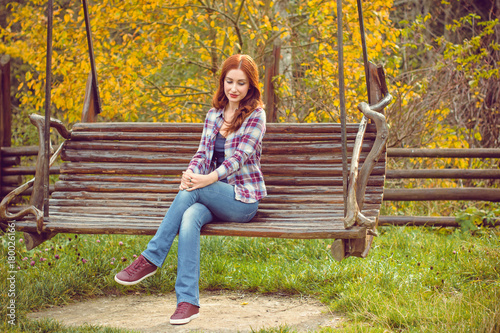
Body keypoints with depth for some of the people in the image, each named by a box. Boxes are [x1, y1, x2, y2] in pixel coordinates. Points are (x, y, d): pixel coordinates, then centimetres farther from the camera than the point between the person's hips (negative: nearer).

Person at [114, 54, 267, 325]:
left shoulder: (256, 115, -3)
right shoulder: (214, 114, 15)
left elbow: (239, 156, -15)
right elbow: (203, 152, 6)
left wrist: (208, 179, -30)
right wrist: (191, 174, -18)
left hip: (243, 200, -4)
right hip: (214, 198, 4)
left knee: (192, 192, -31)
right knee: (189, 218, -31)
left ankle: (151, 259, -25)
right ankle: (188, 301, -40)